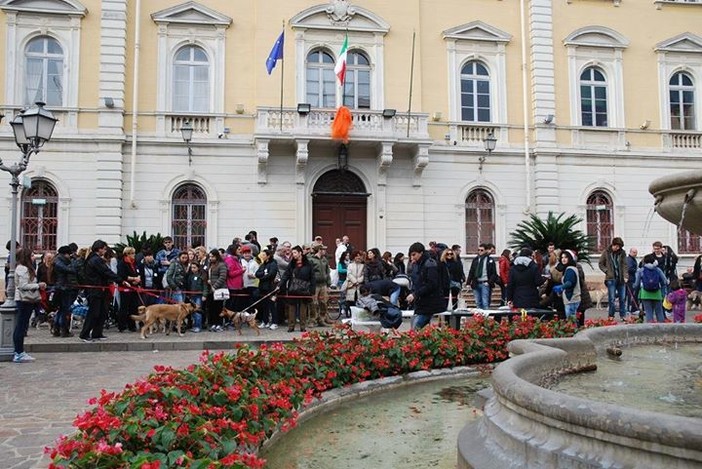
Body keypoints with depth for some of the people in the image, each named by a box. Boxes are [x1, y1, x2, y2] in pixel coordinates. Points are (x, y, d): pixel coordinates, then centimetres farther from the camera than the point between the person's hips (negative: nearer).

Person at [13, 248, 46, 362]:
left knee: (21, 327, 13)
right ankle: (19, 354, -3)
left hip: (27, 300, 10)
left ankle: (19, 352, 20)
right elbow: (23, 285, -20)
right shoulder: (22, 269, -14)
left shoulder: (26, 268, 17)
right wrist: (38, 285, -15)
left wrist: (38, 285, 7)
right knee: (21, 326, -7)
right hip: (24, 300, -10)